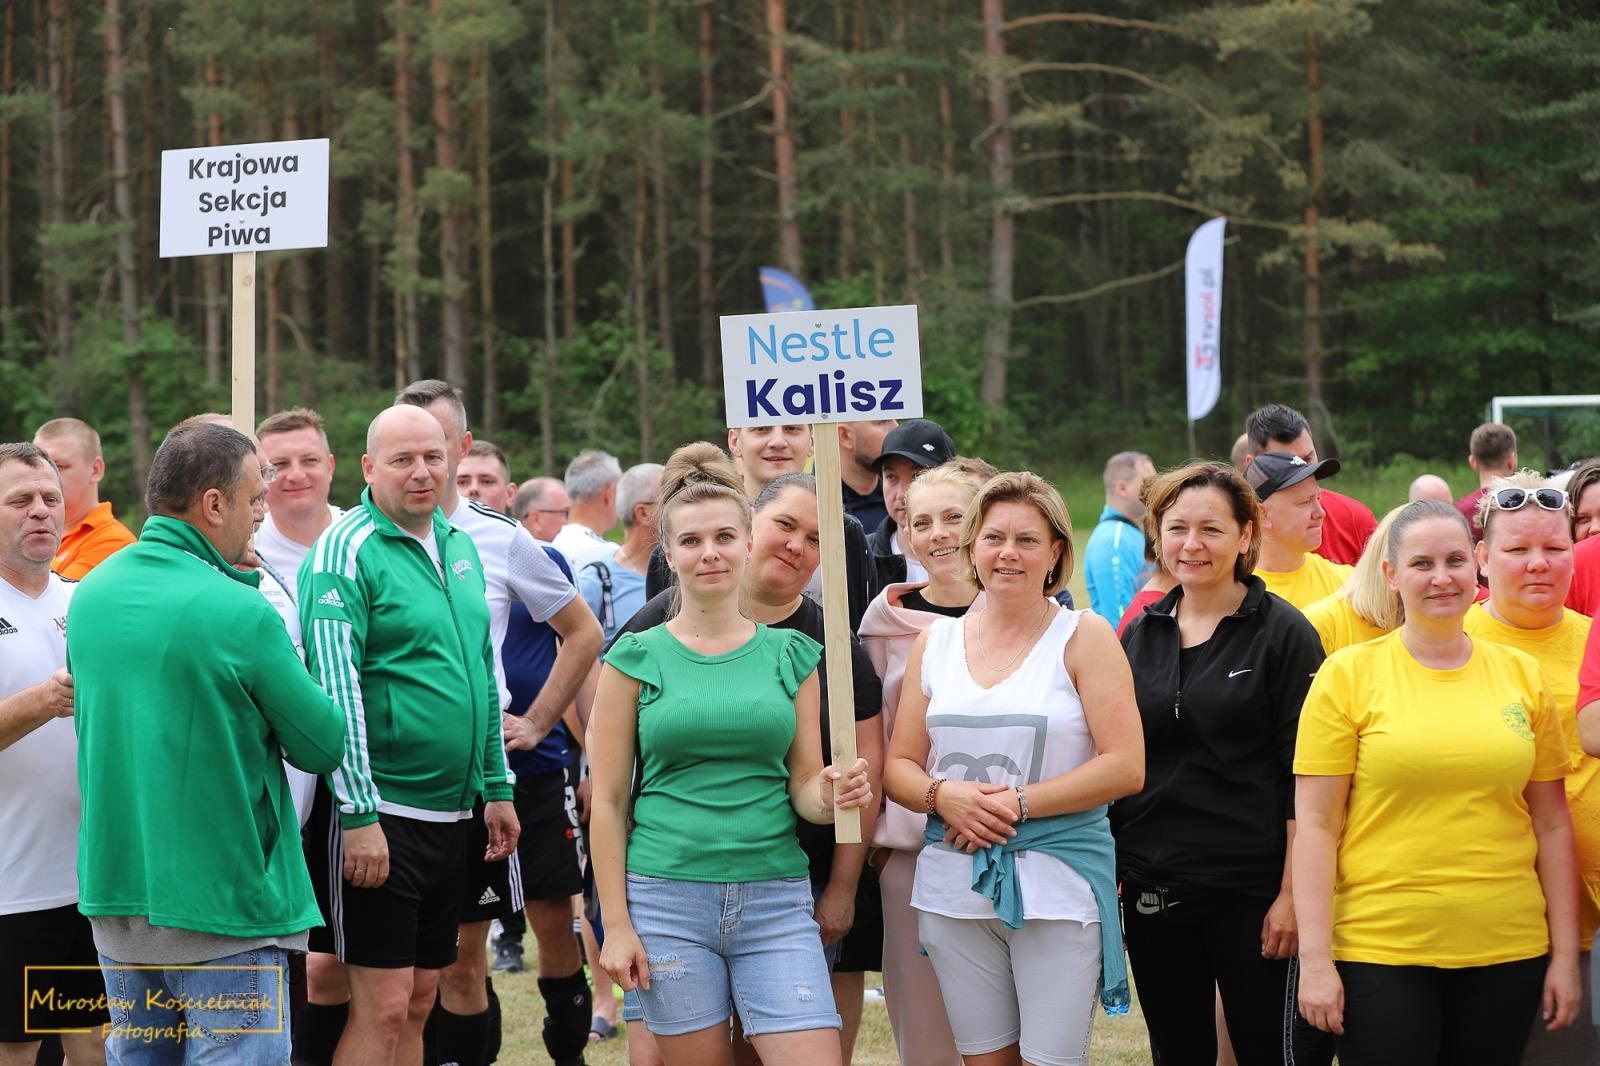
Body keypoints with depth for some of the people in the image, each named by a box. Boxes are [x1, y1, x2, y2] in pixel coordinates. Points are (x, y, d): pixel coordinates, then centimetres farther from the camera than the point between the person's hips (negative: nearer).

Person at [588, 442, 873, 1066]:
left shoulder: (793, 655, 8)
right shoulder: (637, 658, 3)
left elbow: (804, 786, 10)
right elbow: (608, 800, 2)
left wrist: (830, 796, -14)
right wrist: (616, 925, -3)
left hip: (775, 901, 1)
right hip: (668, 899, -1)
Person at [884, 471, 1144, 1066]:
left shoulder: (1083, 637, 1)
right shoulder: (935, 642, 12)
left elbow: (1124, 767, -8)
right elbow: (899, 766, 12)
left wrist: (1018, 803, -14)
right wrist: (943, 796, -10)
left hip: (1057, 884, -3)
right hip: (954, 883, 4)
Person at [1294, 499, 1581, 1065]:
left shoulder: (1521, 675, 7)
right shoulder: (1349, 674, -1)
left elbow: (1552, 822, 11)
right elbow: (1315, 824, -3)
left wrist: (1565, 954, 8)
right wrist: (1314, 959, -8)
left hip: (1507, 952, 3)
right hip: (1379, 949, -3)